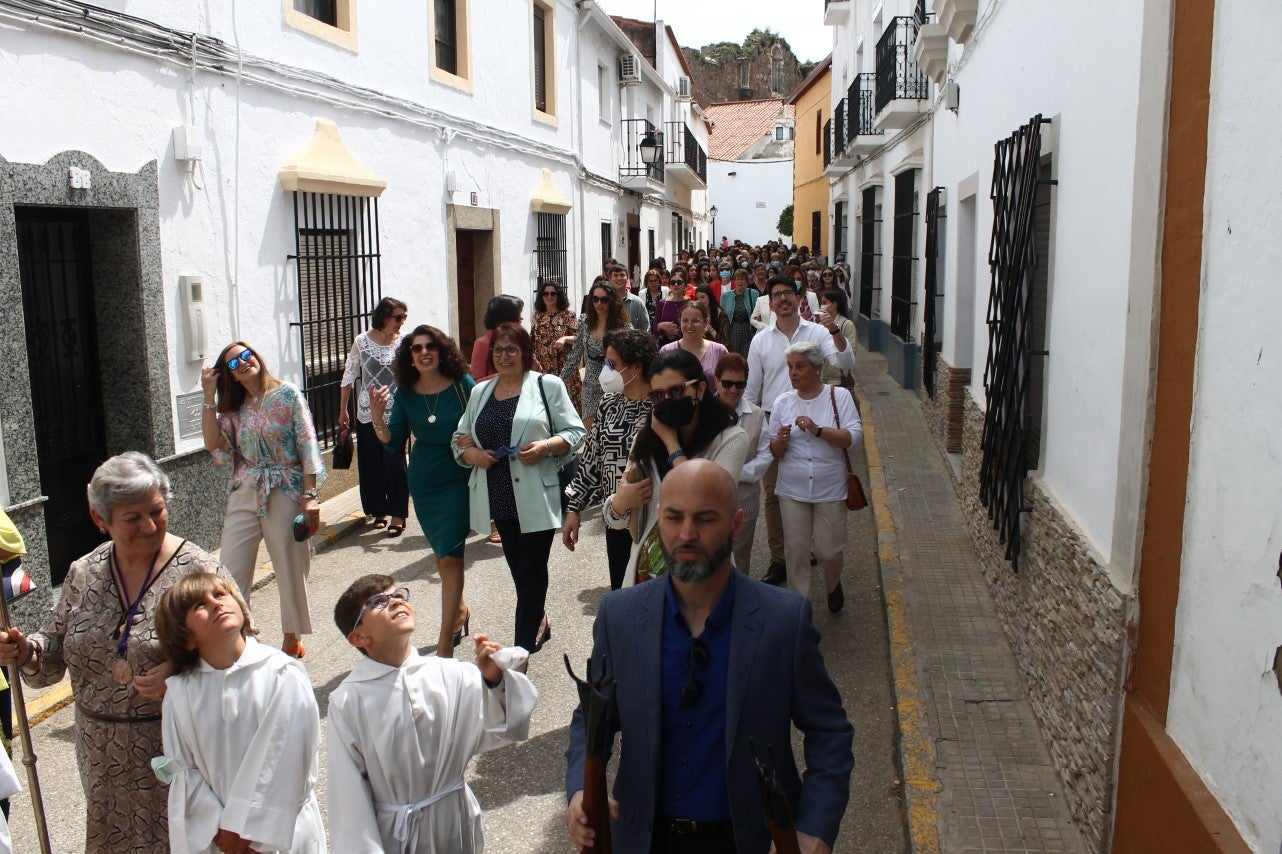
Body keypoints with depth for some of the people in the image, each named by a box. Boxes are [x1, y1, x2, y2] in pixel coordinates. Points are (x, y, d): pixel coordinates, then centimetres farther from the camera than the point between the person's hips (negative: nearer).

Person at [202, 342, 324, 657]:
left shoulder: (288, 394, -2)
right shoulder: (233, 407, 10)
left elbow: (307, 446, -6)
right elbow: (214, 444, -3)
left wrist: (310, 496, -12)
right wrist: (209, 397, -3)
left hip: (285, 492, -4)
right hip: (245, 494, 4)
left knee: (290, 569, 6)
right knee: (230, 571, -1)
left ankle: (292, 640, 23)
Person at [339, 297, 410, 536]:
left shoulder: (403, 342, -3)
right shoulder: (362, 342, -2)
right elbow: (349, 376, 5)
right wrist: (343, 410, 9)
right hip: (367, 413, 1)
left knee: (395, 463, -3)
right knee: (370, 463, 9)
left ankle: (398, 514, 7)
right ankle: (378, 510, 26)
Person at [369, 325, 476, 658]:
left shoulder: (462, 384, -11)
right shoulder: (405, 392, -2)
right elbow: (394, 440, -1)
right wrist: (377, 417, -18)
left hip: (458, 478, -4)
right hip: (423, 480, 4)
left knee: (450, 556, -9)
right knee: (441, 554, 18)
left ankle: (445, 642, -5)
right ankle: (459, 612, 42)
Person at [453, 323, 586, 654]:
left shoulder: (547, 385, -1)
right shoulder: (480, 392, 14)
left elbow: (575, 432, -2)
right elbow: (459, 439, 16)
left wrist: (546, 446, -19)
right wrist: (471, 453, -6)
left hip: (535, 498, -5)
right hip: (498, 499, 5)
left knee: (531, 573, -1)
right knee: (519, 569, 16)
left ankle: (523, 646, 6)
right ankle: (538, 623, 36)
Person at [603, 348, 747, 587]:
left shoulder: (731, 439, -12)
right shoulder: (645, 439, 0)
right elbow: (615, 521, 6)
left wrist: (671, 442, -18)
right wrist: (620, 502, -17)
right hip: (644, 570, 4)